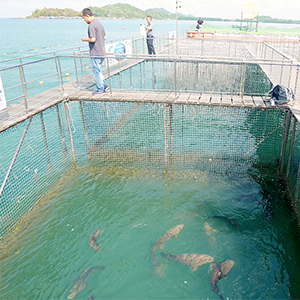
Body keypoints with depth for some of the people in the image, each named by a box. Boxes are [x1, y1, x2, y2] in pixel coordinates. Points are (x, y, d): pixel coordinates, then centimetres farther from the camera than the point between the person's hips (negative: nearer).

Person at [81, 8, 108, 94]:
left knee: (96, 71, 1)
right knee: (98, 70, 19)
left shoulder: (91, 25, -16)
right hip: (102, 52, 9)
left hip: (95, 53, -9)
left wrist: (85, 39, -7)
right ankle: (104, 85, 16)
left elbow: (93, 39, -23)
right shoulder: (99, 24, 12)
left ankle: (100, 90, 8)